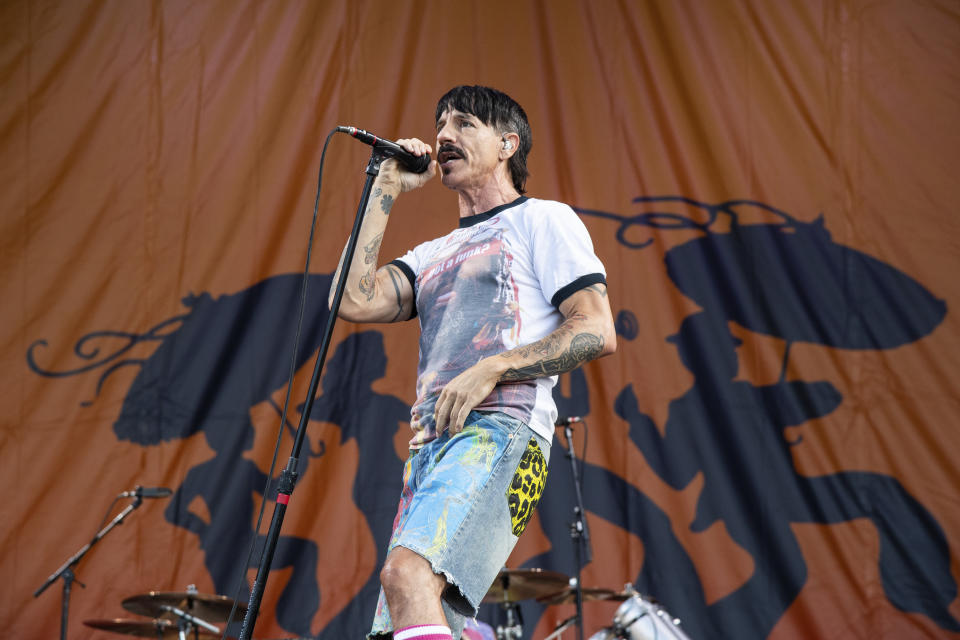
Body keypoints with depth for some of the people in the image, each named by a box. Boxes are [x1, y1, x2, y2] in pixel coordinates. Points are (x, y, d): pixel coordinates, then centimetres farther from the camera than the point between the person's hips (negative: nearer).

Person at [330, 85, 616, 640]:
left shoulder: (543, 220, 11)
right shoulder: (434, 255, 29)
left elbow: (598, 332, -1)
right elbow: (354, 300, 10)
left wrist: (491, 369, -12)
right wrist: (386, 189, 18)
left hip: (499, 431, -7)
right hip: (430, 444, 8)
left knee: (408, 573, -32)